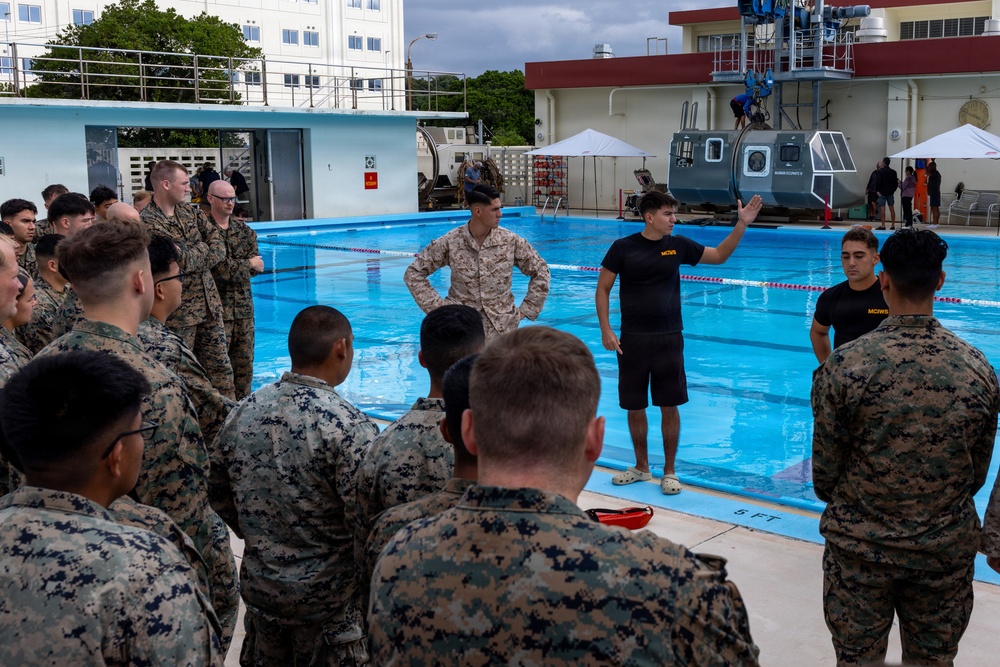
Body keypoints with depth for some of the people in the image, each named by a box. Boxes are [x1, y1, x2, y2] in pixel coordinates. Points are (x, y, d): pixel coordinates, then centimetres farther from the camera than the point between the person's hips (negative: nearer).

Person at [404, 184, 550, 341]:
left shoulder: (511, 241, -3)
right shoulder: (449, 243, -6)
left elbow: (540, 272, 9)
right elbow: (413, 274, 2)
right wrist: (438, 306, -4)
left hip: (502, 327, 1)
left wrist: (526, 310, 4)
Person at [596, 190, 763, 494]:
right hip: (632, 340, -1)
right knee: (634, 407, 8)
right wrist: (605, 330, -9)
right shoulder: (623, 247, -5)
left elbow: (719, 256, 12)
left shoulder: (678, 245, 2)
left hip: (669, 340, 1)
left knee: (669, 407, 4)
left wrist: (742, 224, 1)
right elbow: (603, 289, 0)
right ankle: (641, 467, 26)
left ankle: (669, 472, 17)